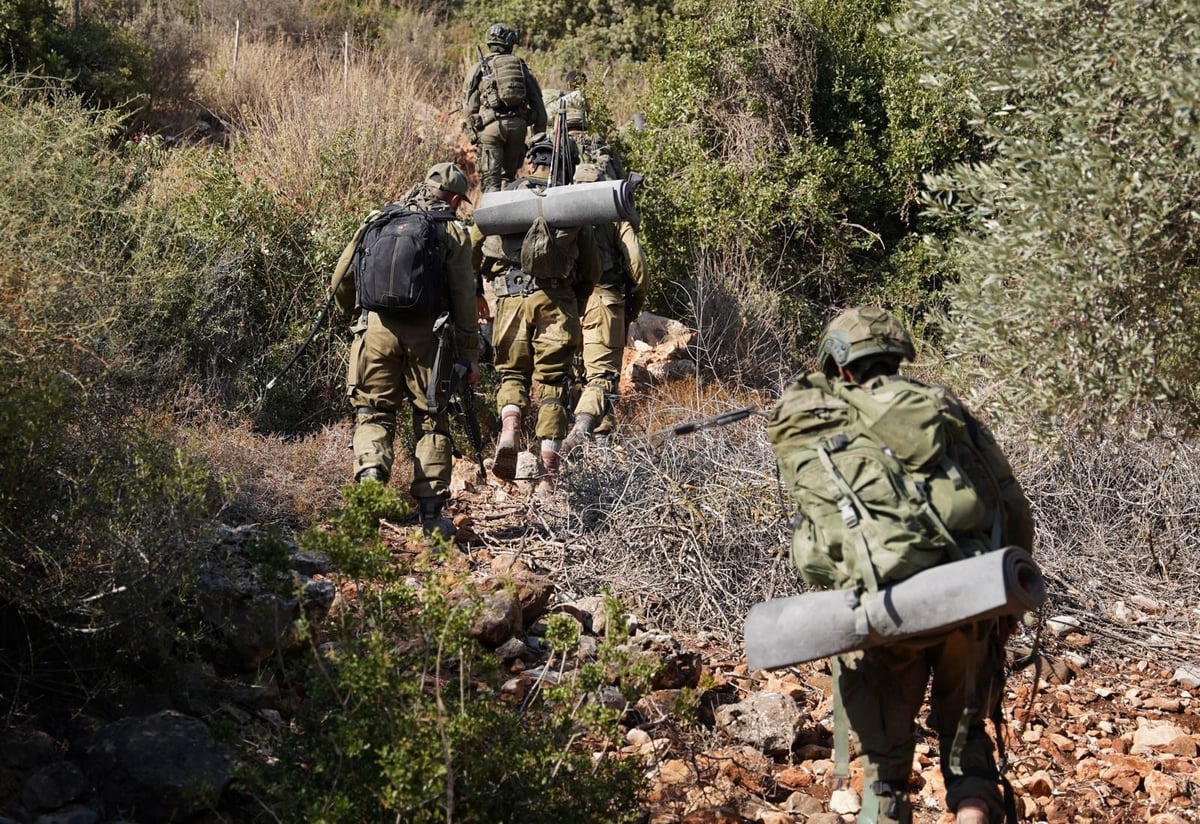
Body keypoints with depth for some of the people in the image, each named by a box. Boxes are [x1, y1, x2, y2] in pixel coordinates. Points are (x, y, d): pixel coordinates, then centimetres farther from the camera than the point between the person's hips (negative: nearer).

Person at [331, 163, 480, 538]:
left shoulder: (378, 221, 9)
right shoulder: (453, 232, 3)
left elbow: (341, 280, 12)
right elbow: (464, 299, -1)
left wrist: (355, 313, 31)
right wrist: (469, 355, 5)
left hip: (376, 328, 1)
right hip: (426, 335, -1)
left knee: (373, 412, 11)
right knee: (431, 420, 9)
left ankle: (370, 471, -16)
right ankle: (431, 512, 9)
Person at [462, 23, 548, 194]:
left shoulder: (478, 69, 7)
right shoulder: (521, 66, 14)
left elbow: (469, 106, 3)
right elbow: (537, 101, 11)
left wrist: (473, 134, 11)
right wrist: (539, 134, 15)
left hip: (490, 126, -3)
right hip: (518, 125, 3)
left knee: (490, 179, -2)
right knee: (509, 175, 19)